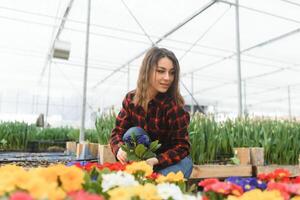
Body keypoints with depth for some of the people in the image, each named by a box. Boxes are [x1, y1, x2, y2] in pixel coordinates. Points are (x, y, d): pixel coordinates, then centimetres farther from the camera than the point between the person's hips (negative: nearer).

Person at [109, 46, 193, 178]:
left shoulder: (173, 104, -24)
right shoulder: (131, 99, -12)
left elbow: (182, 146, -21)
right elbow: (117, 132, -11)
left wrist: (156, 160, -38)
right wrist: (120, 149, -35)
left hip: (169, 162, -2)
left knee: (186, 162, -33)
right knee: (134, 132, -25)